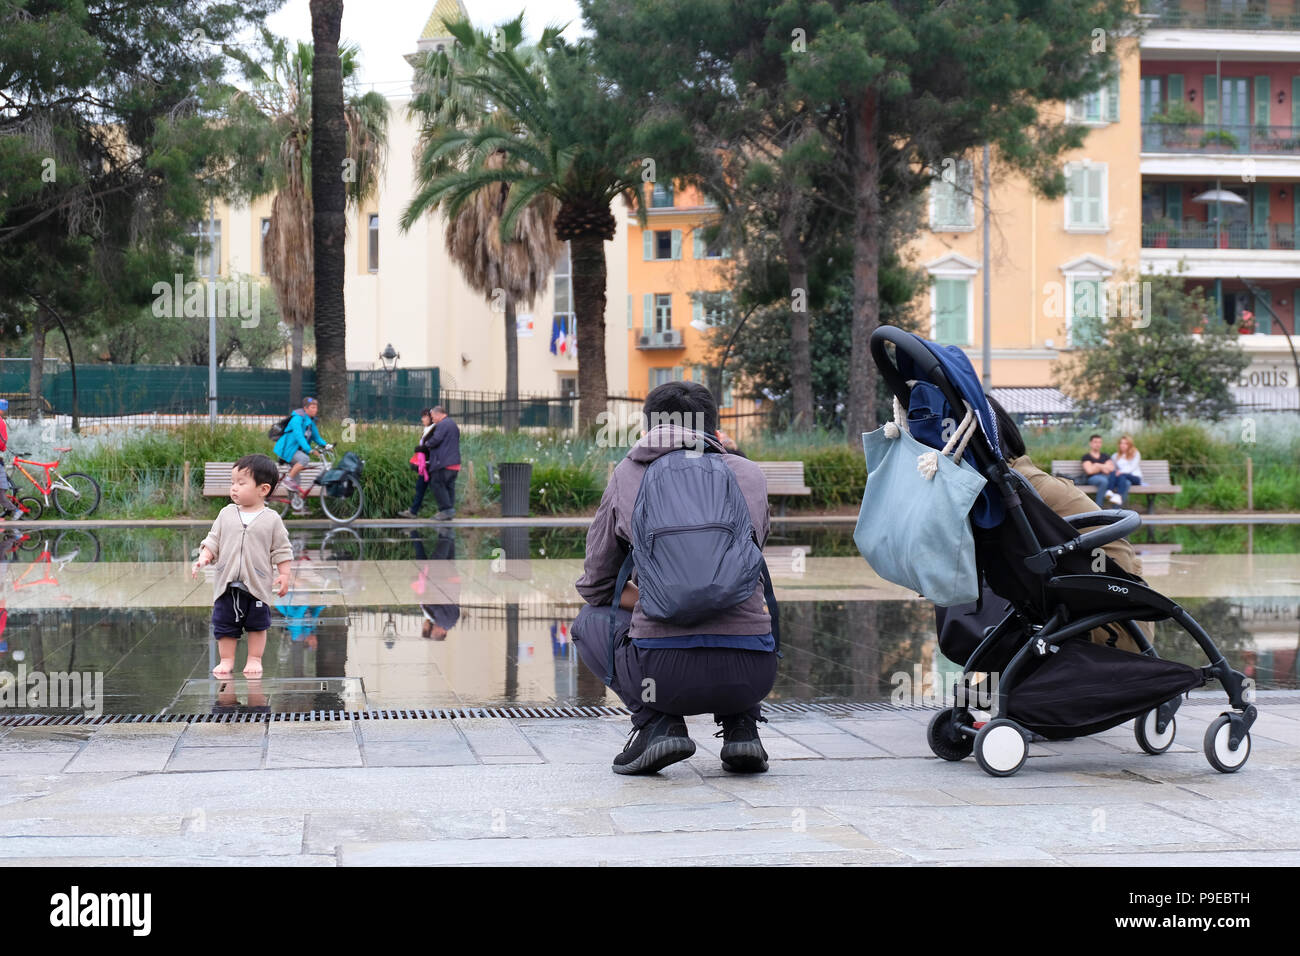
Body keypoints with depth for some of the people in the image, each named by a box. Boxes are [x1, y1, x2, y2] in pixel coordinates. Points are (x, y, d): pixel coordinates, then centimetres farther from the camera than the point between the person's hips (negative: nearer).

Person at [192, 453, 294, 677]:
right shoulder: (226, 514, 3)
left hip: (257, 585, -2)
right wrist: (204, 558, -10)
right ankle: (226, 660, 17)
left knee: (257, 624, 9)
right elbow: (213, 541, 6)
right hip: (226, 584, 2)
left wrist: (284, 575, -5)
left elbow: (281, 550, 0)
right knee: (224, 624, 7)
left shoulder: (271, 519, -4)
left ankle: (254, 659, 22)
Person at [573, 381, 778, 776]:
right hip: (750, 676, 2)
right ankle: (741, 726, 15)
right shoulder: (750, 474, 15)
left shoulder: (627, 474, 12)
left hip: (664, 671, -2)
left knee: (590, 621, 30)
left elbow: (596, 586, 20)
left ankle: (656, 721, 7)